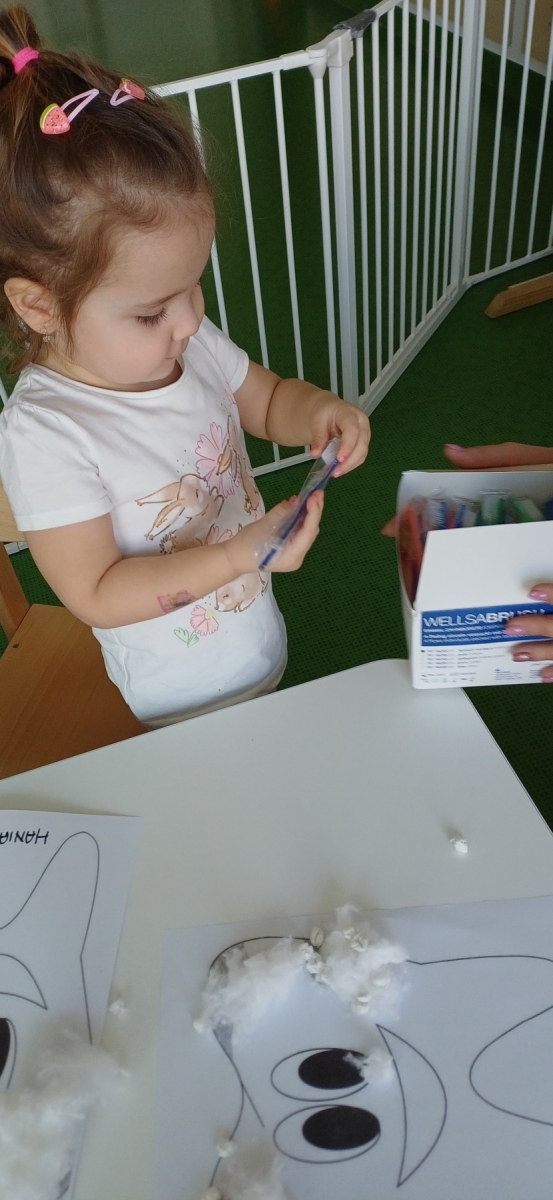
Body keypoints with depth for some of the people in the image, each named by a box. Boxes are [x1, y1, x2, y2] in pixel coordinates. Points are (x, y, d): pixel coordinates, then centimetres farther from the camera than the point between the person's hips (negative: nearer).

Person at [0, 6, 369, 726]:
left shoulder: (189, 343, -13)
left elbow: (267, 401, 6)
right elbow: (96, 594, -26)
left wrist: (317, 411, -18)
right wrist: (237, 556, -34)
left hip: (263, 638, 6)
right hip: (186, 696, -5)